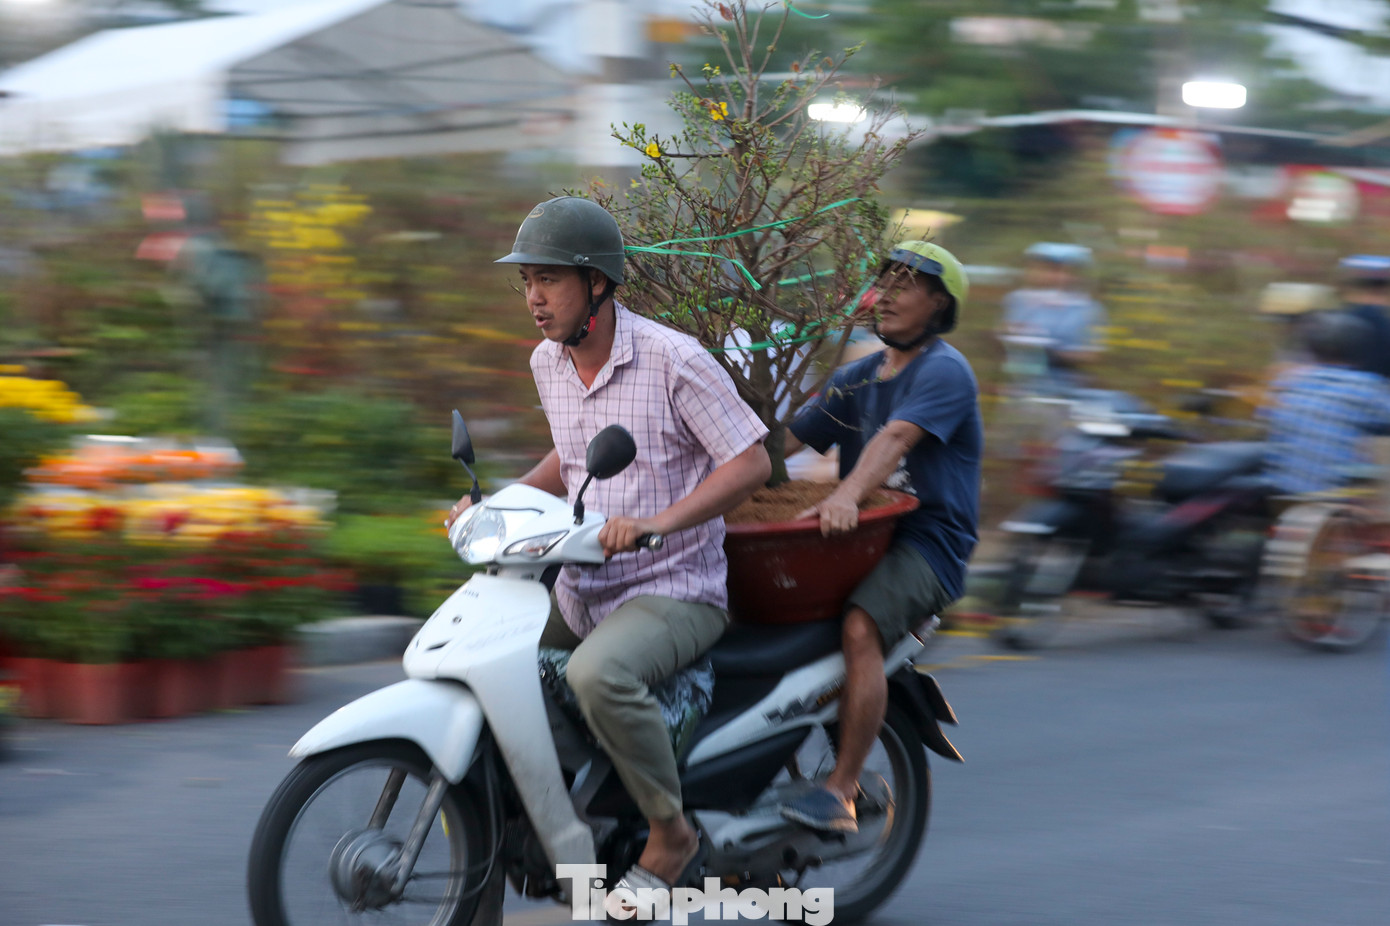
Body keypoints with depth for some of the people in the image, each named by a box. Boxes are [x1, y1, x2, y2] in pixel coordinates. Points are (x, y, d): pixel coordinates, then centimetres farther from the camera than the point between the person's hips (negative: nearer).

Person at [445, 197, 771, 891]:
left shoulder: (673, 358, -15)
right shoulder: (547, 363, 7)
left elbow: (751, 462, -16)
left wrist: (657, 522, -29)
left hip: (675, 592, -8)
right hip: (579, 591, 8)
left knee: (598, 674, -36)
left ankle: (671, 835, -17)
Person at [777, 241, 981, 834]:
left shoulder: (944, 371, -5)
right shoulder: (854, 379, 21)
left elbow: (897, 437, -23)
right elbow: (786, 440, 18)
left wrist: (849, 495, -40)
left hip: (927, 540, -8)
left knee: (859, 626, -33)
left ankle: (839, 791, -33)